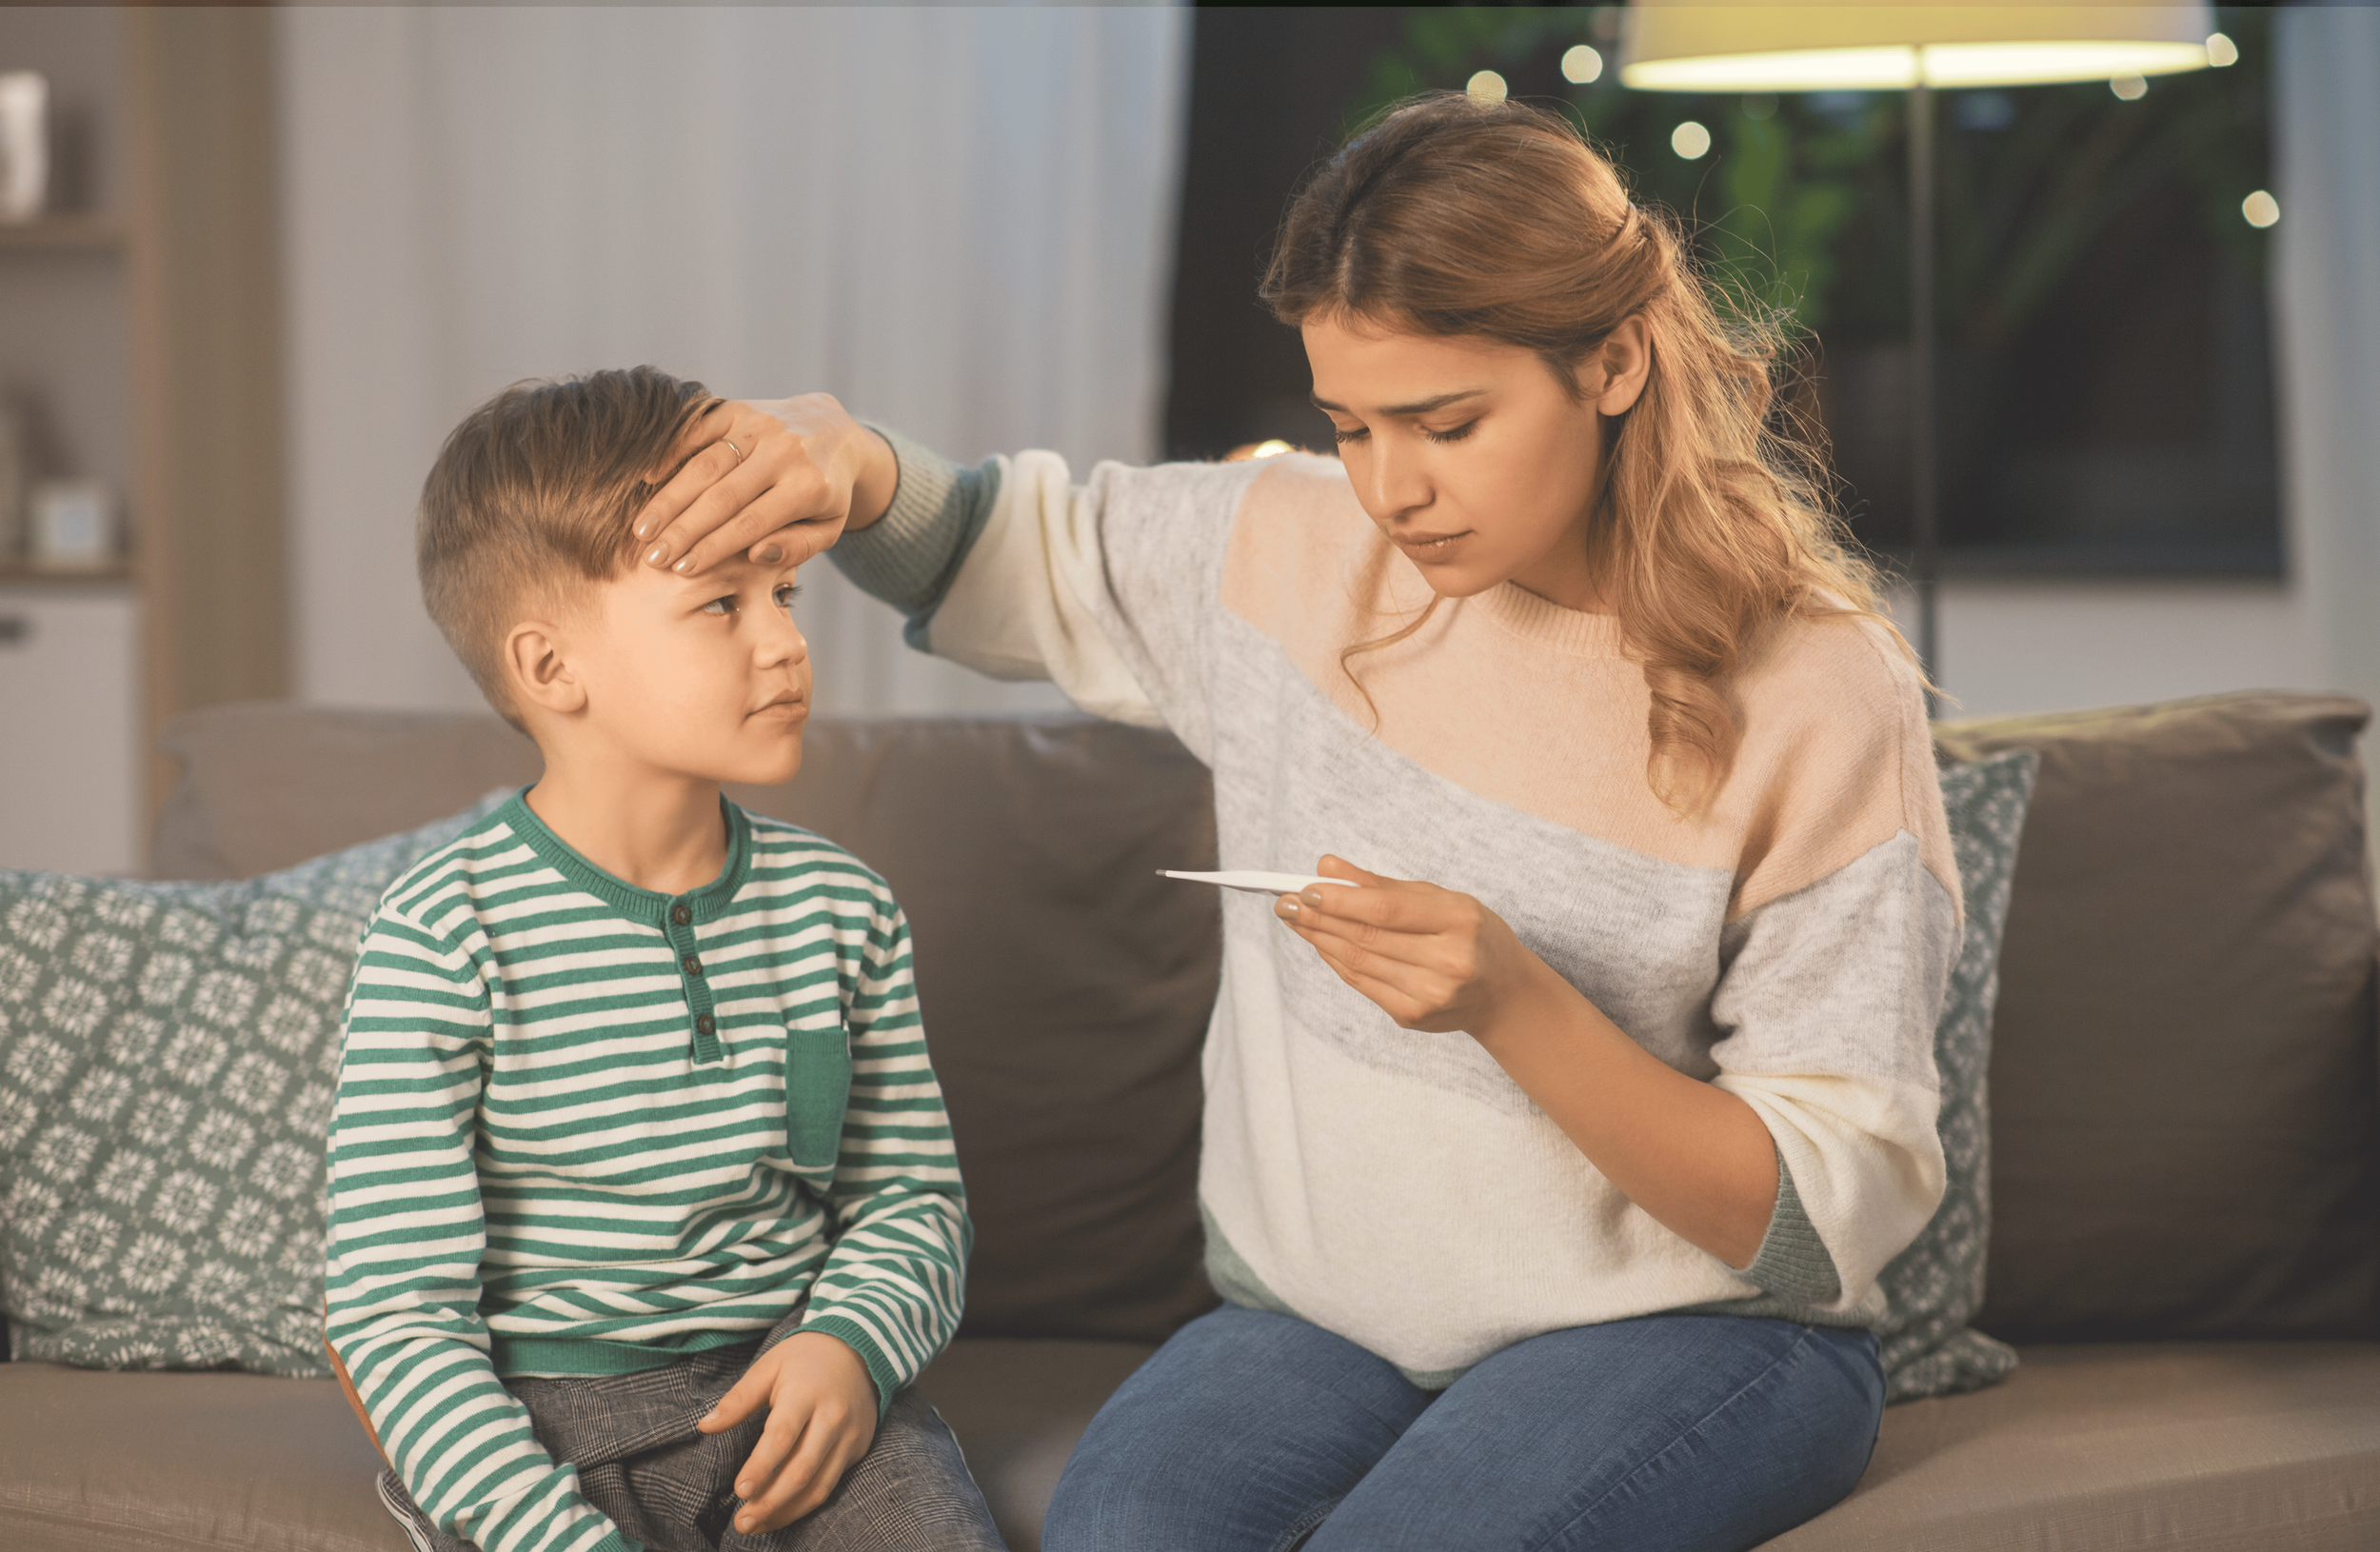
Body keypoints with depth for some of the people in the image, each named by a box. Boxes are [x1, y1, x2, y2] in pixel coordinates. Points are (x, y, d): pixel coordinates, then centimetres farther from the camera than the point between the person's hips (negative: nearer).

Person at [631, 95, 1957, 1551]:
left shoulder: (1818, 693, -12)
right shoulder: (1294, 554, 1)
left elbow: (1831, 1221, -13)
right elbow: (1001, 547, 17)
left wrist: (1512, 1003, -27)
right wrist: (849, 463, -8)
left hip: (1689, 1328, -2)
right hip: (1324, 1312, 3)